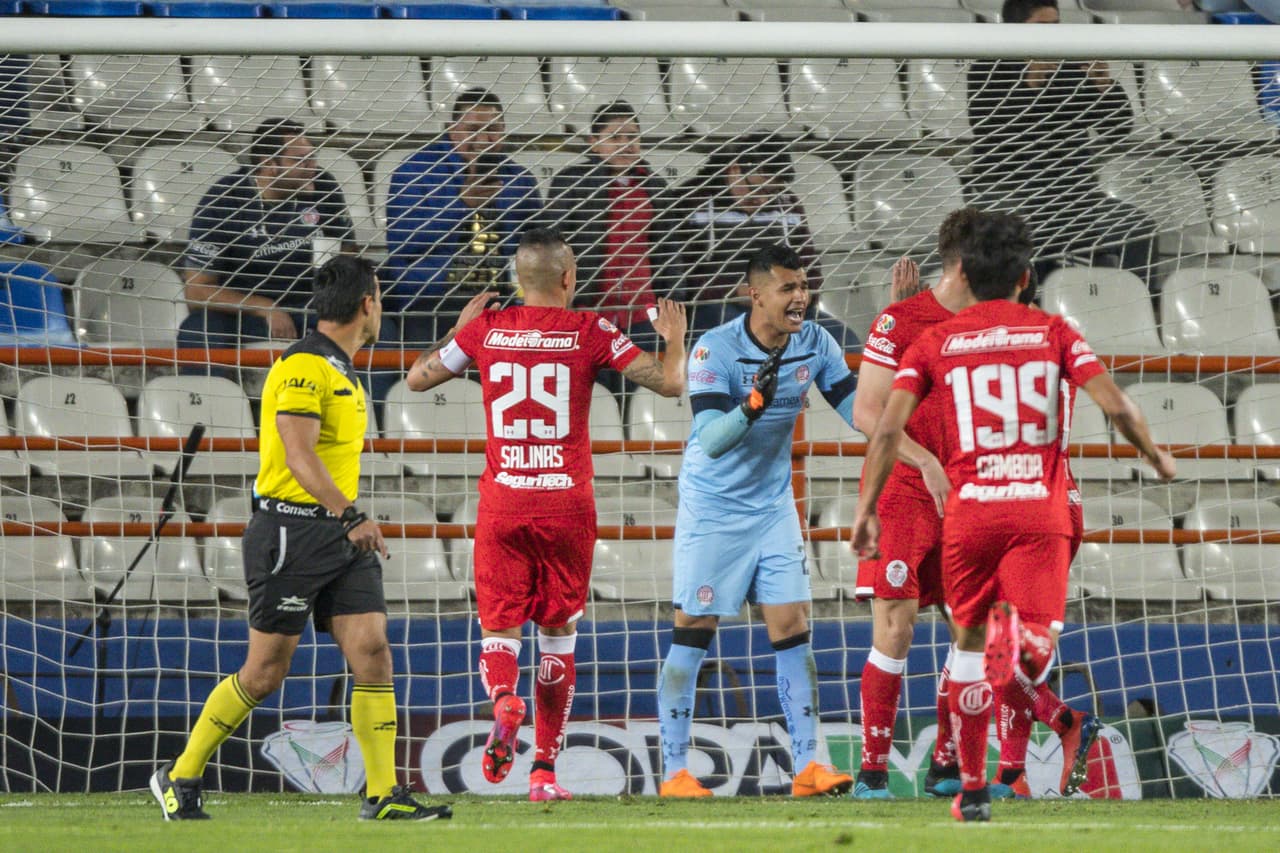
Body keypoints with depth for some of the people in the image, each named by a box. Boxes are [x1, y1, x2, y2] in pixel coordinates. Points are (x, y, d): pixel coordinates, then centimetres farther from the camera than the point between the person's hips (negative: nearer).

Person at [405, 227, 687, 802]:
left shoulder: (486, 329, 2)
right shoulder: (589, 332, -3)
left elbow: (417, 379, 14)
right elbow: (670, 383, -3)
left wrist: (459, 331, 28)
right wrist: (674, 339, 17)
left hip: (502, 503, 1)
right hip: (566, 505, 0)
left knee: (500, 629, 4)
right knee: (558, 634, 11)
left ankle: (502, 699, -31)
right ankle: (545, 771, 12)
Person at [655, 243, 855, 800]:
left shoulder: (814, 343, -5)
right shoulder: (716, 349, -20)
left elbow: (860, 412, 0)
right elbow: (710, 439, -28)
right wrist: (753, 404, -44)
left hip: (773, 506, 5)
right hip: (712, 509, -5)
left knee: (792, 629, -1)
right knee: (692, 634, -1)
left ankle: (807, 766, 1)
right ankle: (674, 772, 5)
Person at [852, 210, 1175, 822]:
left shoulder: (935, 342, 7)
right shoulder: (1053, 333, 6)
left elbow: (888, 428, -3)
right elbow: (1115, 405, -4)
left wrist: (866, 508, 2)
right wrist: (1156, 457, 14)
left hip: (969, 511, 1)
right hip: (1040, 508, -1)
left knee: (969, 644, 16)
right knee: (1038, 652, -2)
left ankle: (972, 790, 20)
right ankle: (1020, 635, -42)